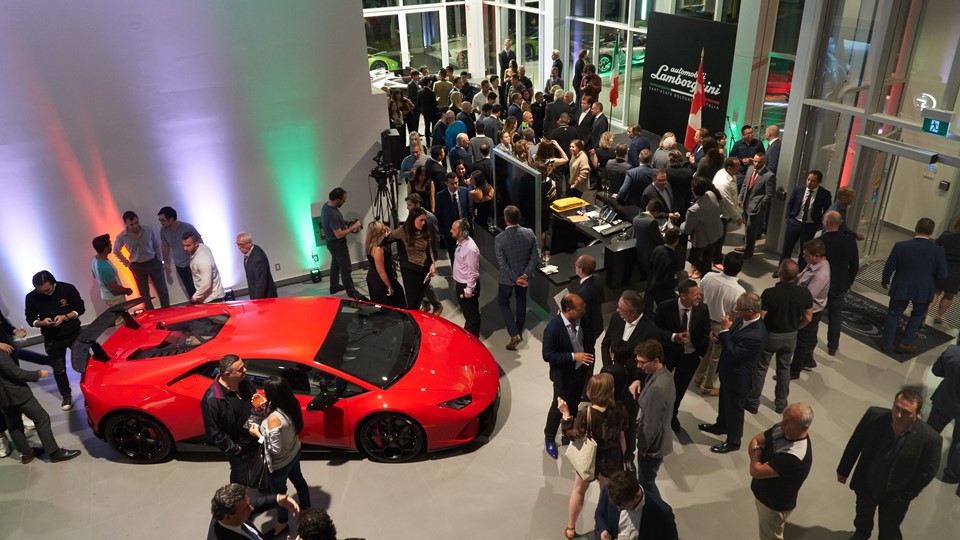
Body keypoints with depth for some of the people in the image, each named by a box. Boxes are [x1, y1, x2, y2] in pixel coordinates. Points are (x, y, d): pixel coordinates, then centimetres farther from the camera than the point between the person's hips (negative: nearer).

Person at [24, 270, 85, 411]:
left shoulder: (67, 289, -15)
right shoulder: (31, 298, -13)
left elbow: (80, 309, -6)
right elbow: (30, 320, -2)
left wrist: (65, 317, -22)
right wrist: (42, 322, -23)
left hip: (74, 334, -1)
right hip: (52, 340, 1)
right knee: (59, 370, 11)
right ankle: (66, 396, 29)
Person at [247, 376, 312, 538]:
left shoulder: (274, 418, -38)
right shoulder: (292, 405, -16)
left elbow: (275, 449, -29)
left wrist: (257, 434, -18)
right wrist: (266, 406, 0)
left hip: (279, 464, -7)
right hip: (294, 453, 7)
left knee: (279, 493, 20)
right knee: (298, 479, 33)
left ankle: (282, 524, 45)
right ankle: (306, 507, 58)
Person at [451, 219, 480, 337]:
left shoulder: (471, 249, -30)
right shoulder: (461, 243, -1)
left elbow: (472, 272, -24)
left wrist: (469, 290, -19)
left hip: (467, 286, -9)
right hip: (460, 283, 9)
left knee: (472, 314, 9)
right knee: (466, 312, 26)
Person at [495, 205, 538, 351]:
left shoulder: (500, 238, -25)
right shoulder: (530, 233, -14)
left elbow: (502, 264, -22)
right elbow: (534, 258, -11)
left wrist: (515, 279, -14)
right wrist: (525, 275, -12)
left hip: (507, 278, -4)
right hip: (524, 276, 4)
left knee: (503, 303, 17)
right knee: (521, 302, 25)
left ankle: (514, 335, 6)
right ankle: (519, 331, 42)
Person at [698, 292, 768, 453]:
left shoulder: (756, 336, -37)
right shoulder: (743, 320, -10)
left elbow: (733, 353, -31)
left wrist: (724, 330, -30)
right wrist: (721, 336, -11)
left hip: (737, 377, -8)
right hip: (728, 370, 8)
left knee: (734, 408, 14)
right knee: (724, 401, 30)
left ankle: (733, 441, 36)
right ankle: (721, 425, 55)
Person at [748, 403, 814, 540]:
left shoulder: (794, 456, -39)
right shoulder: (782, 429, -14)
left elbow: (756, 471, -34)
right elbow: (755, 440, 1)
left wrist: (757, 452, -16)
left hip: (774, 504, -7)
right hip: (763, 493, 7)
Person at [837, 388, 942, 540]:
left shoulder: (930, 439, -31)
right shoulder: (874, 416, -27)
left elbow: (927, 472, -15)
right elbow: (855, 444, -10)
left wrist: (905, 496, -10)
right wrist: (844, 470, 1)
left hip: (895, 495, -2)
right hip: (866, 484, 3)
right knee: (863, 516, 31)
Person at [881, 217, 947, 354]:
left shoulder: (900, 246, -17)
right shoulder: (938, 251, -17)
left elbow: (889, 267, -9)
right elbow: (943, 275, -11)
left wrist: (884, 281, 9)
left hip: (901, 288, 0)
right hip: (924, 290, 0)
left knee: (894, 314, 17)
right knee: (917, 315, 23)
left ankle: (888, 343, 23)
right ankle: (905, 343, 25)